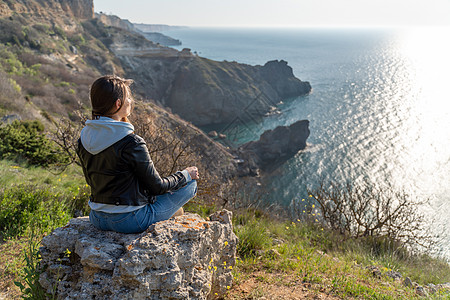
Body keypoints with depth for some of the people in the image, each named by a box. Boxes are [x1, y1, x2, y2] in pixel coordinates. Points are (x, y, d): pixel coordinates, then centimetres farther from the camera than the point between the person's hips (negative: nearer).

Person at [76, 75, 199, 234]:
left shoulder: (84, 138, -3)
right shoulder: (131, 143, -25)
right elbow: (157, 187, -14)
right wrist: (186, 174, 4)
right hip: (129, 221, -7)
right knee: (191, 183, 8)